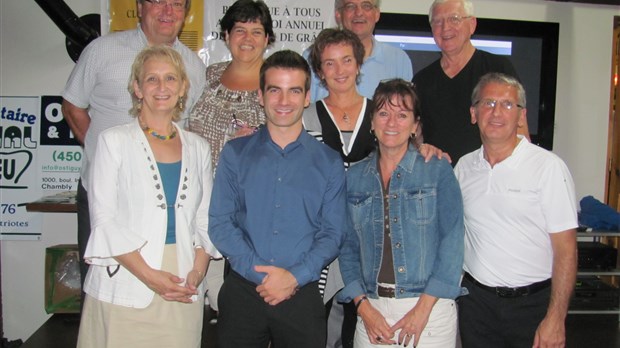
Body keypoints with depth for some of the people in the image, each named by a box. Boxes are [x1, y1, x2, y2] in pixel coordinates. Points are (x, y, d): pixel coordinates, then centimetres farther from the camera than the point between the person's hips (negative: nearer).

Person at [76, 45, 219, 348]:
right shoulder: (114, 141, 1)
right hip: (124, 286, -2)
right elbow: (104, 220, -5)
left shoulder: (197, 147, 10)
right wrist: (149, 276, -13)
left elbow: (205, 220, 11)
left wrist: (197, 272, -5)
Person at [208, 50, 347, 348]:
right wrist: (261, 274, -12)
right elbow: (219, 223, -2)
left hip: (302, 296, 0)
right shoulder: (235, 153, 4)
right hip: (242, 292, 0)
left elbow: (333, 233, 0)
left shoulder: (329, 162, 4)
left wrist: (294, 277, -13)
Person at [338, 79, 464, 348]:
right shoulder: (354, 177, 6)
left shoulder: (438, 171, -3)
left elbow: (452, 241, -8)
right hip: (372, 309, 2)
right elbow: (348, 246, 6)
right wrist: (363, 306, -5)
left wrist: (422, 309, -13)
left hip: (429, 307, -2)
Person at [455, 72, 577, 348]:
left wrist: (555, 318, -14)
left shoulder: (548, 167, -9)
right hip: (476, 301, 4)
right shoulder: (463, 167, 4)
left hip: (532, 303, -3)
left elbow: (566, 249, -11)